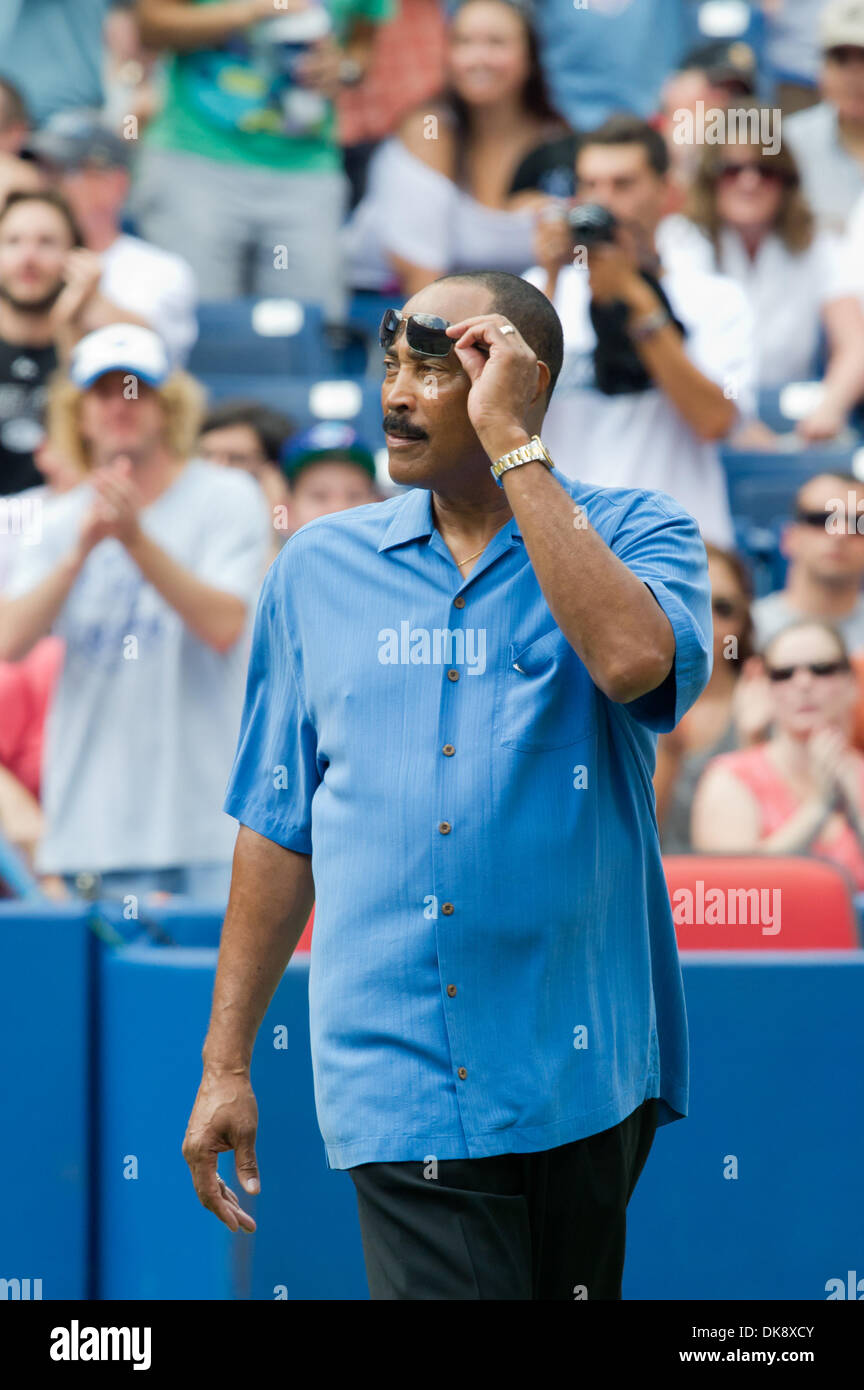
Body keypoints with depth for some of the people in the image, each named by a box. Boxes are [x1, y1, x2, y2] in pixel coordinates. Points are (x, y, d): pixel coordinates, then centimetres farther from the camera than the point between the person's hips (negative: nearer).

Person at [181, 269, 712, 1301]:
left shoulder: (635, 536, 2)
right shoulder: (320, 567, 10)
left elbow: (635, 659, -24)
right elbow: (278, 827, 13)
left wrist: (511, 445, -17)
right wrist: (224, 1065, 10)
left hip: (581, 1069, -1)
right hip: (403, 1085, 1)